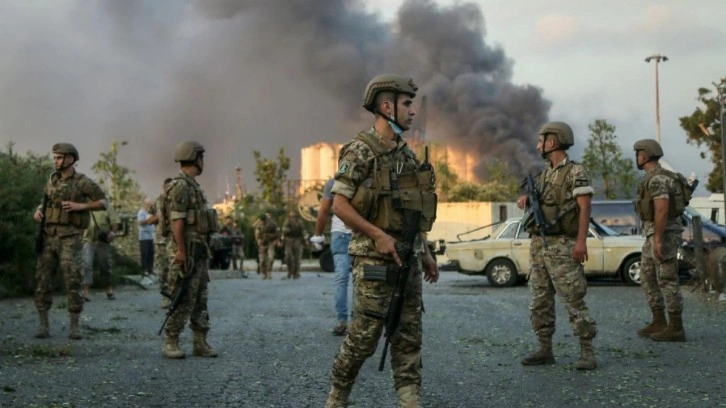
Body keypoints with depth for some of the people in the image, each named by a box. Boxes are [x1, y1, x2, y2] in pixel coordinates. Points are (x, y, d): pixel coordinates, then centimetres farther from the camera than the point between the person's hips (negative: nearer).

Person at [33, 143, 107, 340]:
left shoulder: (83, 182, -6)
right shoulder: (52, 179, 11)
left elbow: (103, 203, -3)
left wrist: (81, 206, -17)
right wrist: (38, 211, 2)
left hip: (71, 240, -5)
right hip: (48, 238, 5)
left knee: (72, 282, -7)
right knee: (42, 280, -1)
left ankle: (74, 327, 1)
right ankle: (43, 325, 6)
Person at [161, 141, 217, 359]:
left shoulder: (193, 186, 17)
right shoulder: (180, 186, -14)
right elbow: (176, 221, -20)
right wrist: (181, 252, -23)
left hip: (199, 250, 10)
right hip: (187, 251, -10)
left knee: (200, 299, 10)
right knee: (183, 300, -7)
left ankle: (200, 342, 13)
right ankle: (170, 343, -1)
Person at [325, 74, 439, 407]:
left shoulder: (406, 154, 13)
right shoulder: (360, 151, -11)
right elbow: (339, 205, -15)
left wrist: (424, 252, 16)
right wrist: (378, 235, -20)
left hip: (408, 260, 7)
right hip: (375, 260, -7)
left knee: (408, 335, 6)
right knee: (363, 336, -2)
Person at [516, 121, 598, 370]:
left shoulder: (575, 172, -6)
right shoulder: (544, 174, 17)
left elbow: (584, 208, -13)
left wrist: (581, 241, -23)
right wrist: (526, 199, 2)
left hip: (562, 246, -8)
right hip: (538, 244, 8)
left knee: (574, 300, -9)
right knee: (540, 301, 9)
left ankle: (587, 352, -5)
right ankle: (545, 350, 15)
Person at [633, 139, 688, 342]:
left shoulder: (658, 179, -17)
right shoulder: (653, 178, 17)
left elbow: (662, 210, -25)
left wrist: (657, 240, -26)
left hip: (663, 234, -10)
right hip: (656, 235, 10)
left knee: (667, 280, -7)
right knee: (648, 278, 11)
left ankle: (676, 327, -3)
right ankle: (659, 323, 14)